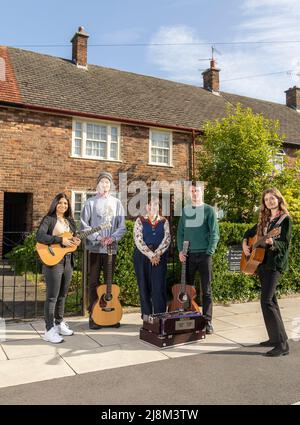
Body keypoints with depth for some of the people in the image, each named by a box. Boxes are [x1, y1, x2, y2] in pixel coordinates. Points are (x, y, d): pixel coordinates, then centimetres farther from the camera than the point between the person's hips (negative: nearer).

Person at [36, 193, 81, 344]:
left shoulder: (70, 221, 15)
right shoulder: (49, 219, -6)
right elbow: (39, 236, -20)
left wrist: (75, 241, -4)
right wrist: (60, 240, -24)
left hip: (68, 261, 7)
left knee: (62, 295, 15)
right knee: (52, 297, -4)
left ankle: (59, 323, 28)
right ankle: (49, 330, 2)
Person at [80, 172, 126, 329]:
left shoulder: (116, 203, 9)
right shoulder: (90, 202, 2)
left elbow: (122, 226, 5)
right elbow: (84, 225, -3)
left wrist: (112, 238, -12)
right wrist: (98, 238, -13)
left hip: (111, 248, 2)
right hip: (95, 248, -2)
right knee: (94, 282, 3)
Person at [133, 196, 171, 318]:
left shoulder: (164, 221, 10)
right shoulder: (140, 221, 3)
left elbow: (167, 239, -1)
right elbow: (138, 240, -7)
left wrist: (157, 254, -13)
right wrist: (151, 255, -14)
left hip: (160, 257, 1)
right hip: (142, 256, -1)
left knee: (159, 287, -4)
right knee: (144, 287, 3)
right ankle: (146, 316, 13)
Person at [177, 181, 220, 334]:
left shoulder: (208, 210, 0)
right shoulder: (185, 210, 11)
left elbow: (214, 233, -4)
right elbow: (180, 232, 12)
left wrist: (209, 252, -12)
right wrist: (180, 250, 1)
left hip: (204, 254, -3)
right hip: (188, 255, 4)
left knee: (206, 290, 1)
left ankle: (207, 321, 9)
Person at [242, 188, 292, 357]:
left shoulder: (285, 219, -5)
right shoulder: (265, 219, 15)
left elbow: (284, 244, -14)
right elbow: (249, 232, 27)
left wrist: (272, 242, -33)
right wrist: (245, 244, 8)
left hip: (274, 264, -8)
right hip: (261, 262, 8)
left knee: (266, 301, -16)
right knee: (271, 300, 13)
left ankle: (282, 344, -12)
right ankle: (275, 338, 23)